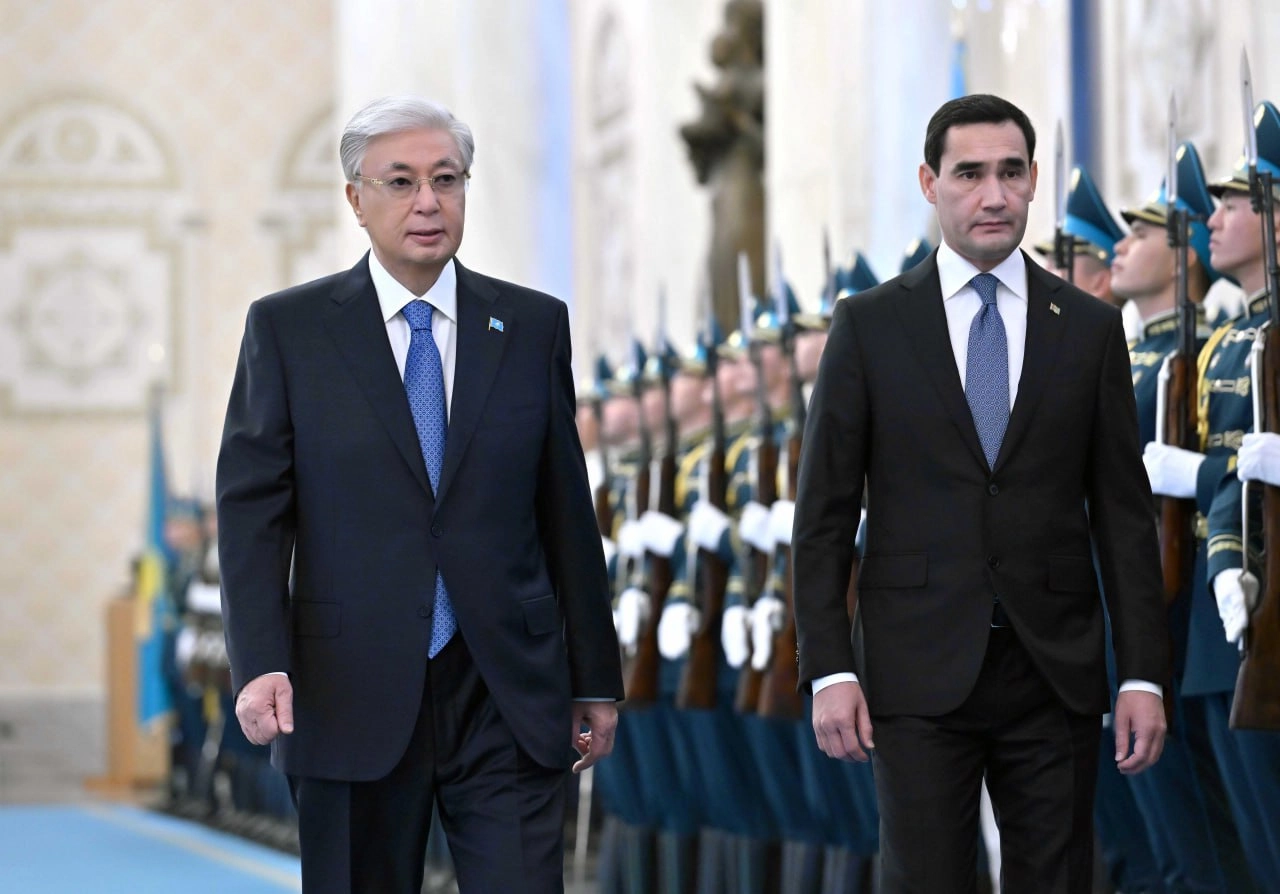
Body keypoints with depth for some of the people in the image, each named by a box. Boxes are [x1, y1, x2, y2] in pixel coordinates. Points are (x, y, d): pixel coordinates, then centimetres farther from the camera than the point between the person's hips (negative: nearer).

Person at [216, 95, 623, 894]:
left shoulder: (533, 325, 8)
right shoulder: (288, 330, 3)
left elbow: (565, 510, 10)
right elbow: (252, 508, -2)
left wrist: (596, 679, 11)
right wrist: (261, 663, -15)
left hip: (507, 701, 1)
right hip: (351, 700, -1)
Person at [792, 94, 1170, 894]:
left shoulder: (1089, 328, 8)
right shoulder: (868, 325, 4)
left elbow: (1123, 512, 6)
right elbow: (824, 512, 3)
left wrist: (1145, 676, -1)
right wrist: (829, 670, -6)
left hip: (1056, 672, 2)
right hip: (922, 670, -1)